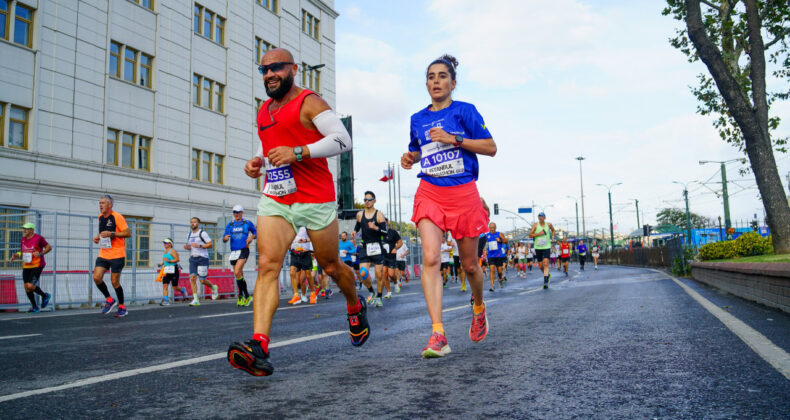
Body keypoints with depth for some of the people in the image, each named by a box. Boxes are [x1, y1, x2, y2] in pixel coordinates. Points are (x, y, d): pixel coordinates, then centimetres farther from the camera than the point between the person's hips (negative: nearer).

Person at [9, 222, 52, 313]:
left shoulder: (38, 238, -10)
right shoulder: (23, 240, 9)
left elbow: (49, 247, -3)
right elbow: (22, 252, 21)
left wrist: (41, 254, -19)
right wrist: (16, 255, 0)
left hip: (37, 266, -7)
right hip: (26, 267, 7)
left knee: (30, 286, -17)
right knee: (27, 288, 4)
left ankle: (45, 296, 10)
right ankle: (34, 307, 17)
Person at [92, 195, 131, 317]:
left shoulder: (117, 216, -11)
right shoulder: (100, 217, 12)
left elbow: (128, 233, -15)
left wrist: (111, 234, -23)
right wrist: (98, 237, 8)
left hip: (117, 255, -6)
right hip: (103, 254, 6)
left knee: (115, 281, -2)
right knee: (96, 277, -7)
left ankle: (122, 307, 14)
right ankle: (109, 300, 14)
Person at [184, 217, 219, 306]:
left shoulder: (202, 233, -5)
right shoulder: (190, 234, 15)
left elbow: (210, 244, -9)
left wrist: (199, 245, -20)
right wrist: (187, 247, 4)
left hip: (202, 258, -6)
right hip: (192, 259, 6)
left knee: (202, 281, -4)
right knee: (192, 278, -9)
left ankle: (213, 287, 27)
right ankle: (195, 300, -8)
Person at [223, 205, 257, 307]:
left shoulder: (247, 223, 6)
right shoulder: (230, 225, 14)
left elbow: (255, 232, 16)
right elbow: (224, 238, 11)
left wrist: (251, 237, -5)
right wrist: (225, 238, -12)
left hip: (243, 251, -5)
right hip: (233, 252, 5)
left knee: (237, 272, -21)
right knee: (239, 275, 7)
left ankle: (241, 295, -8)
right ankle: (247, 296, 17)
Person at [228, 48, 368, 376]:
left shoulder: (309, 102, -6)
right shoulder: (264, 110, 18)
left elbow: (342, 140, -15)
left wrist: (297, 152, -23)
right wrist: (258, 162, 10)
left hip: (315, 198, -5)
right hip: (275, 198, 6)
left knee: (331, 266, 10)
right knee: (267, 265, -14)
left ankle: (355, 309, 40)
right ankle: (259, 346, -23)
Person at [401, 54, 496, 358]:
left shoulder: (464, 111, 0)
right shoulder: (418, 119, 12)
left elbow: (491, 147, -4)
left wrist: (453, 139, -14)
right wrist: (409, 158, 5)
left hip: (463, 193, -2)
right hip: (429, 193, 2)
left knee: (469, 263, 8)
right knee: (430, 258, -18)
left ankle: (479, 307, 41)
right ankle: (438, 335, -19)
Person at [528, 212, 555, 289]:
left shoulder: (549, 224, 4)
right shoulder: (535, 225, -2)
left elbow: (553, 230, 26)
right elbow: (530, 235, -5)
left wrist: (553, 236, 10)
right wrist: (538, 234, -17)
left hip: (546, 247, -1)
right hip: (538, 247, 1)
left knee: (546, 264, -16)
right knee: (541, 266, 9)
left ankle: (545, 282, -20)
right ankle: (548, 275, 39)